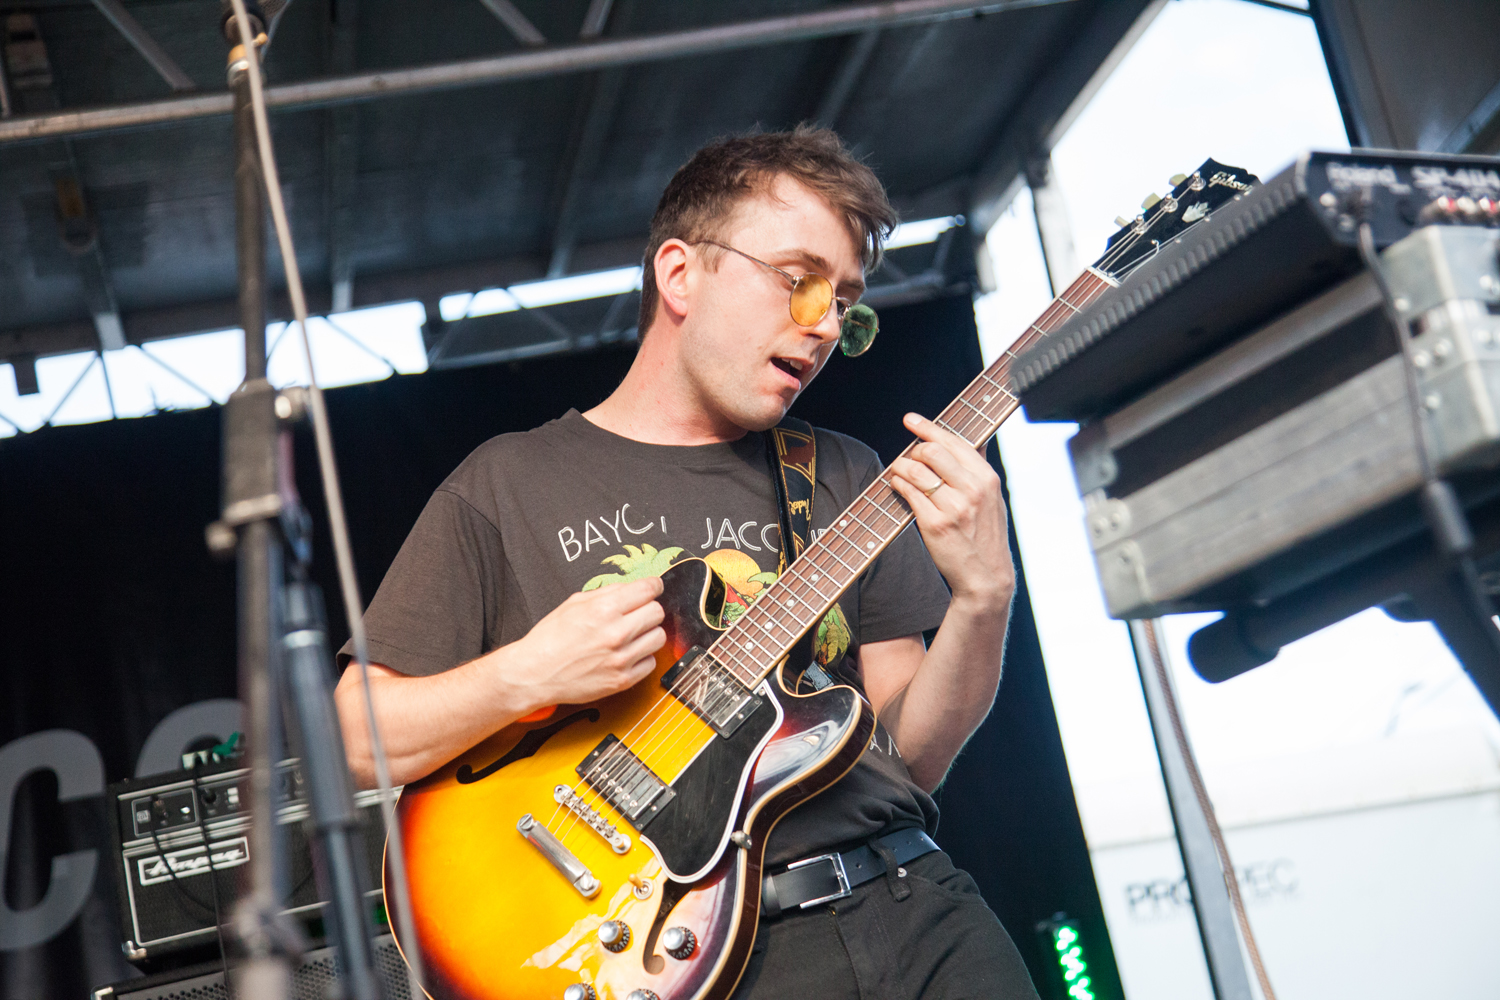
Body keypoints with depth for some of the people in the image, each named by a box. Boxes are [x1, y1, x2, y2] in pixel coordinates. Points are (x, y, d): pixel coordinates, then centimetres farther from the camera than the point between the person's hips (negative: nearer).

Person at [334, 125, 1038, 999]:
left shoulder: (845, 479, 16)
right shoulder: (511, 485, 6)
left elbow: (908, 756, 11)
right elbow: (358, 736, 5)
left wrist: (983, 601, -5)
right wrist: (526, 676, -10)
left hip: (909, 903, 3)